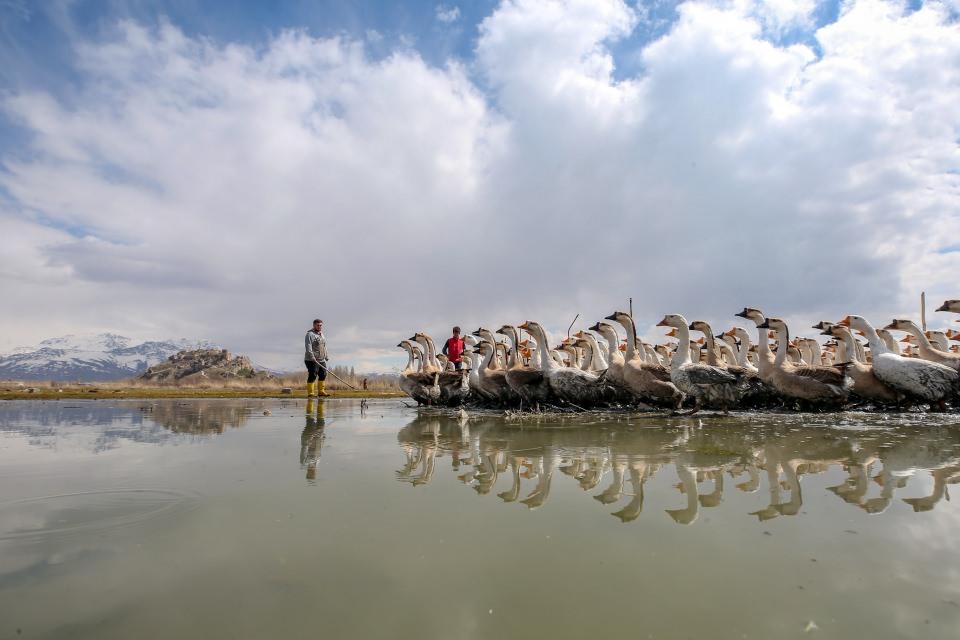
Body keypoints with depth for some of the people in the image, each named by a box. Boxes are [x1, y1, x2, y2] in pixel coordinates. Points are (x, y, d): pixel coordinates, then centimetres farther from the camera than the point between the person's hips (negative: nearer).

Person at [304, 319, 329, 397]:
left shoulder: (321, 334, 18)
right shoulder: (310, 334, -9)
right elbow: (308, 347, -18)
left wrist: (325, 356, 20)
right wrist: (312, 357, -26)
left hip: (322, 360, 9)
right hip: (312, 360, -8)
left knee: (323, 375, 9)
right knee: (312, 376, -9)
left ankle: (321, 391, 18)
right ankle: (310, 393, -5)